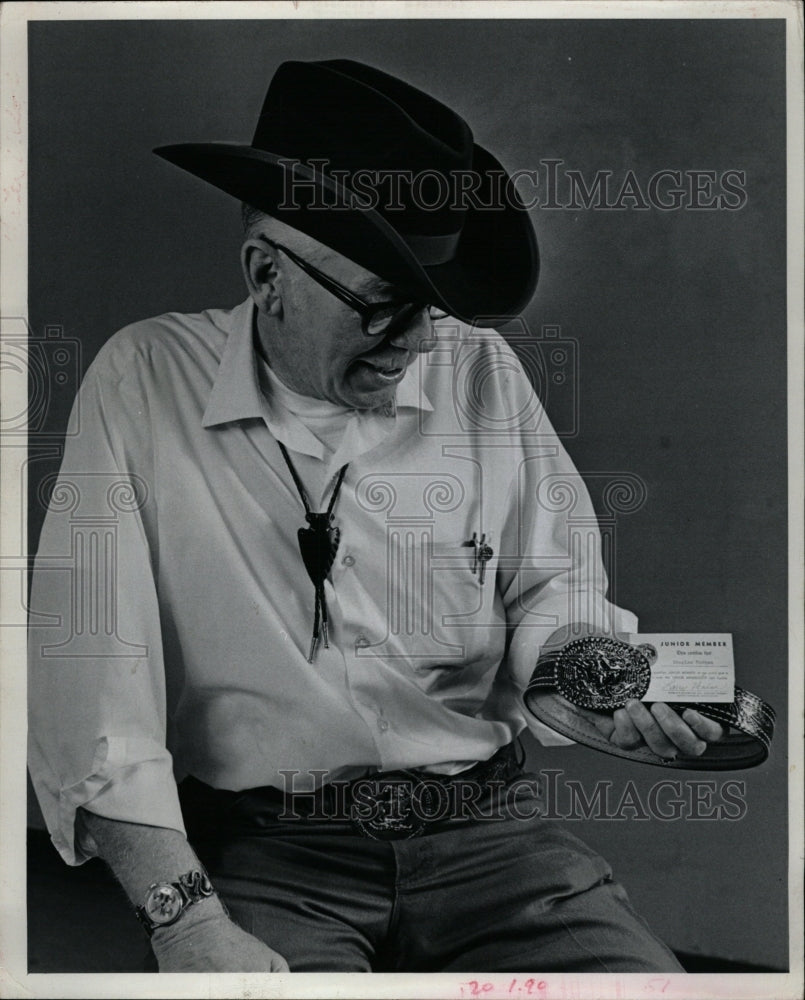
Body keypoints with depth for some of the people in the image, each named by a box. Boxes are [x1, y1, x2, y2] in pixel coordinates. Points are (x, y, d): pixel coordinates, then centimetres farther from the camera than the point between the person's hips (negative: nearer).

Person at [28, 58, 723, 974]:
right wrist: (182, 917, -17)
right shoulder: (144, 382, -5)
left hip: (485, 830, 3)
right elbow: (90, 661, -10)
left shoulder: (482, 372, 4)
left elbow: (548, 586, 13)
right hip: (262, 854, -2)